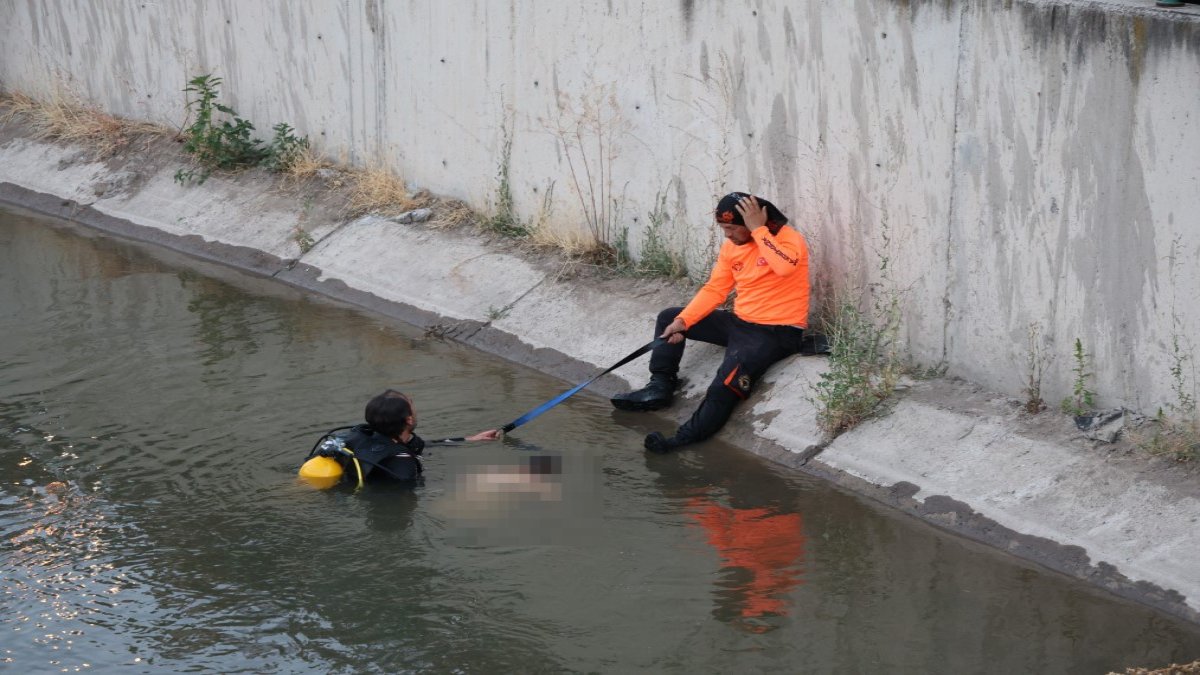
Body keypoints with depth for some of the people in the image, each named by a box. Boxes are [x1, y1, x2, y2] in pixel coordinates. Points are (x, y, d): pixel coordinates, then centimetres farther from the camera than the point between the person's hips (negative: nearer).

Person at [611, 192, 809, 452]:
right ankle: (660, 387, 7)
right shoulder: (731, 246, 6)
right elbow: (714, 290, 7)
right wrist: (682, 321, -5)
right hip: (740, 322, 8)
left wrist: (758, 229, -30)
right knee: (669, 317, 11)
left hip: (777, 332, -8)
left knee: (729, 379, -33)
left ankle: (686, 438, -33)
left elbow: (784, 266, -39)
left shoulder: (790, 239, -16)